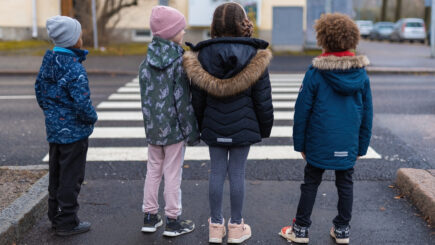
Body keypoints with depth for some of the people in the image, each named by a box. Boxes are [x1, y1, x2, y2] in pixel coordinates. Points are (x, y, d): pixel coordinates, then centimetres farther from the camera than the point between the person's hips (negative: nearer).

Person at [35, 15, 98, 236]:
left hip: (53, 128, 8)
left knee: (56, 174, 19)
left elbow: (39, 90, 13)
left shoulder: (48, 62, 4)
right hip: (74, 131, -8)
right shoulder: (74, 68, -22)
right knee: (71, 177, 3)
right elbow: (82, 101, -25)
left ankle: (55, 215, 32)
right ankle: (67, 222, 13)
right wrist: (92, 118, -8)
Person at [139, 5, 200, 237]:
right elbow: (183, 99, -15)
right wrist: (191, 131, -8)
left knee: (153, 171, 15)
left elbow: (145, 98, 7)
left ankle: (150, 217, 24)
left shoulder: (146, 62, 2)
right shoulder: (179, 60, -14)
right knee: (173, 175, 4)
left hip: (153, 128, 5)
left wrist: (150, 124, 16)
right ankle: (173, 221, 14)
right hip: (174, 127, -5)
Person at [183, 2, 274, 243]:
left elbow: (198, 97, 3)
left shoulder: (202, 55, -4)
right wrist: (265, 127, 7)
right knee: (237, 173, 6)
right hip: (243, 126, -2)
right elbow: (262, 98, -5)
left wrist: (200, 125, 15)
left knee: (216, 172, 10)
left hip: (214, 126, 2)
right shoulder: (254, 55, -9)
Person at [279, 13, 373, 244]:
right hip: (349, 144, 3)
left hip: (319, 143, -3)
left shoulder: (315, 71, -12)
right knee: (345, 184, 16)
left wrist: (300, 143, 2)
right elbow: (367, 113, 4)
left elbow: (302, 110, -8)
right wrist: (362, 146, 13)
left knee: (310, 184, 11)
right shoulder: (360, 73, -1)